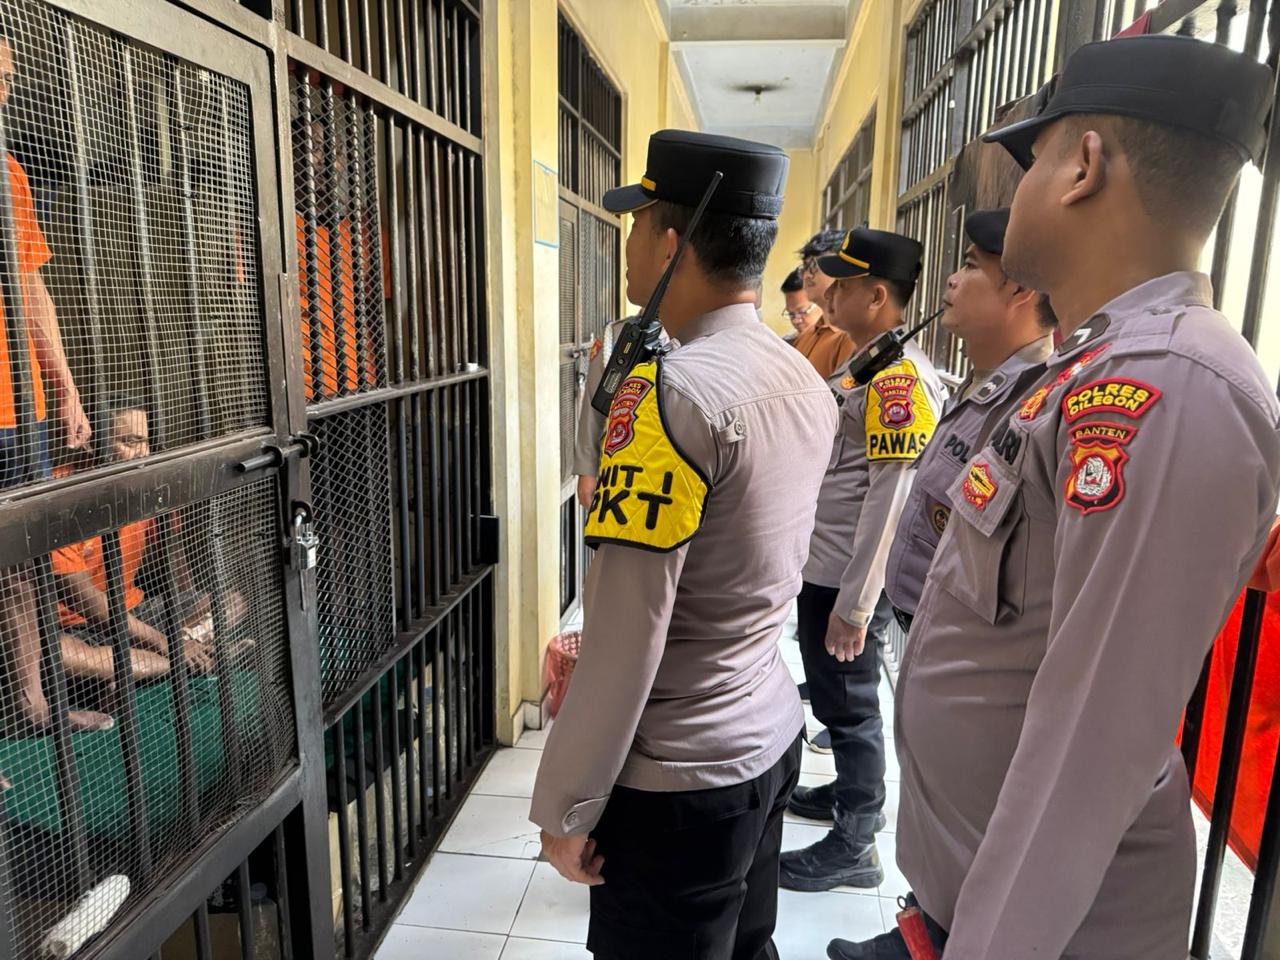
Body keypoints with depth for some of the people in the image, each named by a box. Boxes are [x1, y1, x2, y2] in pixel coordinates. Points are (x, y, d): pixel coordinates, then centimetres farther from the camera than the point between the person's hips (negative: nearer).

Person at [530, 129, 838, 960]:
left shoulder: (671, 388, -24)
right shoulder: (808, 382, 2)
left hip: (678, 776, -7)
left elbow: (625, 637, -23)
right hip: (772, 735, 8)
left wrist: (567, 804, -11)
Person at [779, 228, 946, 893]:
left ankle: (853, 845, 21)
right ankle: (854, 792, 42)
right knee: (834, 699, 23)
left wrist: (854, 603, -21)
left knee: (848, 706, 4)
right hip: (822, 569, 9)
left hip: (849, 582, -9)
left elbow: (891, 499, -23)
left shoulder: (900, 375, -19)